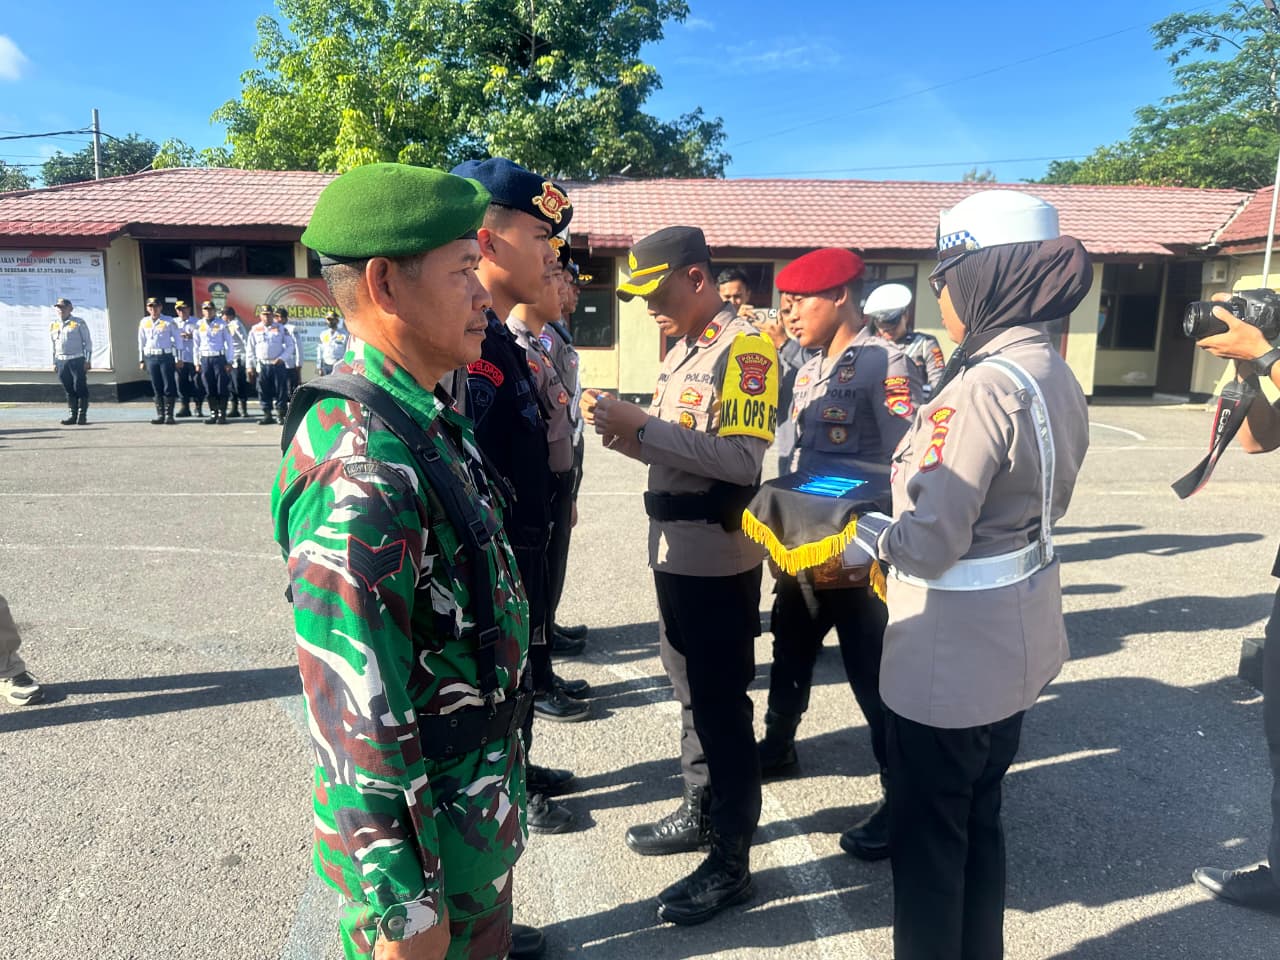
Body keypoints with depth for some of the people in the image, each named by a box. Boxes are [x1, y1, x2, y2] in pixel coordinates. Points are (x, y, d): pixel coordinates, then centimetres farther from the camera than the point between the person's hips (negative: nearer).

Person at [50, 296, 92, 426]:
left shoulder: (79, 323, -1)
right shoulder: (53, 325, 14)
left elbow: (88, 342, -2)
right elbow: (53, 345, 19)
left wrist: (87, 361, -8)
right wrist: (54, 362, 14)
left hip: (77, 360, -5)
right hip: (61, 361, 5)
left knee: (80, 388, -5)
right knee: (68, 389, 7)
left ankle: (82, 415, 1)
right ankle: (73, 414, 11)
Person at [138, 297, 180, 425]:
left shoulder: (169, 321, 0)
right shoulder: (144, 322, 10)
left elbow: (177, 340, 1)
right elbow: (141, 342, 15)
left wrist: (178, 358, -4)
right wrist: (141, 360, 13)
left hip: (166, 356, -3)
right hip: (151, 357, 4)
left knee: (169, 386, -4)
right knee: (156, 388, 6)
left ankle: (169, 414, 1)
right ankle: (160, 414, 10)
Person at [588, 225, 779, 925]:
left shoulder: (745, 347, -15)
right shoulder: (682, 348, 13)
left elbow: (742, 457, -25)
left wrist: (640, 423, -24)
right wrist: (622, 430, -4)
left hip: (718, 559, -9)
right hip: (675, 550, 9)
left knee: (721, 706, 2)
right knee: (692, 692, 20)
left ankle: (730, 862, 18)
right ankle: (699, 813, 39)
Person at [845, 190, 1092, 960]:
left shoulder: (984, 386, -24)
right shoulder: (1055, 376, 5)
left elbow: (930, 544, -26)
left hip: (953, 653, -9)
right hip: (1016, 638, 9)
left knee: (928, 833, 11)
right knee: (978, 817, 24)